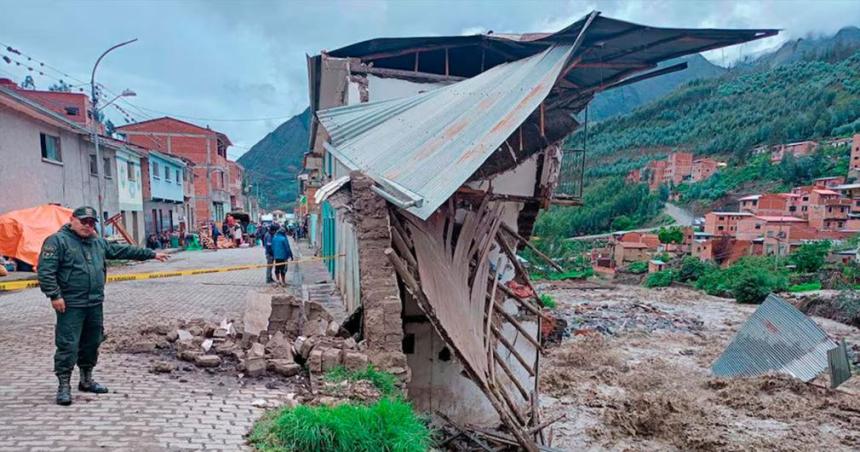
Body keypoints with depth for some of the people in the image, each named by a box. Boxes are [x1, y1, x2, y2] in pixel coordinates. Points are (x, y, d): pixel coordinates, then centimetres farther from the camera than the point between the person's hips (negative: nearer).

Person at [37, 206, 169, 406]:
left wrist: (151, 254, 23)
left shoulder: (99, 243, 15)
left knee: (92, 343, 15)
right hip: (71, 305, -7)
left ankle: (86, 380, 29)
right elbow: (45, 270, -13)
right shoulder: (58, 241, -7)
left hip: (95, 304, 7)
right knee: (68, 345, -5)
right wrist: (54, 295, -18)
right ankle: (64, 386, 5)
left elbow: (123, 250, 23)